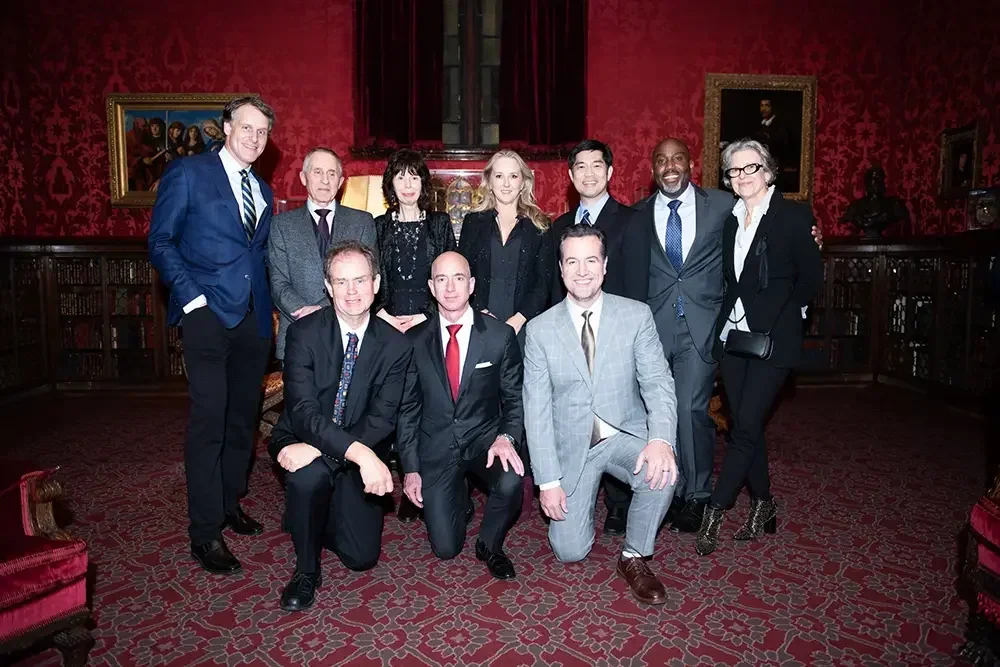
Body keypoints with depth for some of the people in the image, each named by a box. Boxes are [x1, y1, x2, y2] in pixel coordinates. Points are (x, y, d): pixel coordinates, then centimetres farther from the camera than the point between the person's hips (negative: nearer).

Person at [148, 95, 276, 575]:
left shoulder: (263, 192, 18)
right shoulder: (188, 173, 0)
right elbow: (160, 241, -3)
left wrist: (270, 302, 7)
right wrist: (191, 296, -13)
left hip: (254, 318, 6)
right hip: (208, 314, -6)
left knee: (244, 416, 12)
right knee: (209, 419, -7)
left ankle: (230, 503, 28)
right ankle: (205, 532, 3)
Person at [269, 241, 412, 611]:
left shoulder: (395, 345, -9)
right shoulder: (304, 332, -15)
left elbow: (382, 420, -15)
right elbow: (303, 412, -24)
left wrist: (318, 448, -31)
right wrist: (360, 453, -40)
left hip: (359, 459, 2)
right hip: (303, 443, -2)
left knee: (362, 556, -6)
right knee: (310, 475, -36)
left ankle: (316, 519, 29)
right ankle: (306, 570, -7)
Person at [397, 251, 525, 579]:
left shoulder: (501, 336, -5)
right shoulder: (415, 340, -1)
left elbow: (515, 398, 0)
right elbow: (407, 408, 3)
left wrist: (507, 436, -20)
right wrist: (410, 469, -2)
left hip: (485, 440, 0)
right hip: (436, 449, 1)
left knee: (511, 481, -33)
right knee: (445, 548, -4)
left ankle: (489, 545, 0)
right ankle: (456, 497, 31)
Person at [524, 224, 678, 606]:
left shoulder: (637, 316, -5)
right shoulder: (540, 330, -6)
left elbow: (657, 383, -12)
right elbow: (536, 409, -7)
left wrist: (661, 438, -32)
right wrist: (548, 480, -12)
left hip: (626, 436, 0)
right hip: (571, 446, 0)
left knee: (662, 472, -32)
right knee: (569, 551, -5)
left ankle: (633, 557, -4)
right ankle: (582, 500, 30)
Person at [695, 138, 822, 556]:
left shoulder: (793, 216, -4)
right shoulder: (729, 219, 11)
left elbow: (811, 277, -5)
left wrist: (779, 318, -7)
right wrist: (728, 316, 3)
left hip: (772, 338, -5)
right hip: (732, 334, 6)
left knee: (746, 427, -7)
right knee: (745, 426, 10)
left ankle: (715, 513, 2)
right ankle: (763, 506, 26)